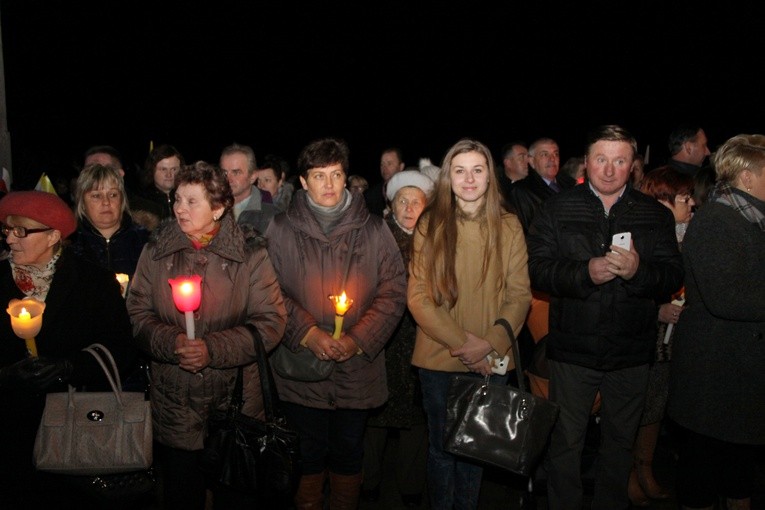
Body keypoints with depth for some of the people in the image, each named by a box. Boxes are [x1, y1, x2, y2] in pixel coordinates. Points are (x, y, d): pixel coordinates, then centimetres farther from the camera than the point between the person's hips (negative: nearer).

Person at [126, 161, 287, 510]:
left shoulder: (250, 252, -7)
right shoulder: (156, 250, 2)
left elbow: (271, 322, -11)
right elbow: (138, 314, 0)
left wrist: (213, 349, -21)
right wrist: (171, 342, -20)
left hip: (235, 400, -2)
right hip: (173, 405, 2)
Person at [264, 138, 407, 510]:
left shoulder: (373, 229, 2)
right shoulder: (281, 230, 0)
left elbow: (394, 291, -2)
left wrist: (358, 339, -12)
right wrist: (308, 334, -16)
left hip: (357, 369, 1)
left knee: (348, 455, 16)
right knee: (308, 455, 13)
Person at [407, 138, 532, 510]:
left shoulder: (508, 226, 1)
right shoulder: (430, 225, -3)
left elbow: (520, 294, -1)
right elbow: (417, 297, -7)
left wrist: (491, 342, -15)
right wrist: (461, 342, -15)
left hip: (491, 362, 1)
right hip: (439, 358, -1)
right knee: (442, 447, 11)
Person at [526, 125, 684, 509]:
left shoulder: (656, 214, 5)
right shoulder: (557, 209, 0)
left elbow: (674, 276, -3)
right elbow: (536, 269, -9)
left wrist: (638, 271, -23)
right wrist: (586, 273, -23)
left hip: (631, 351, 2)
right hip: (573, 348, -2)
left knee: (620, 442, 18)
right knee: (565, 443, 9)